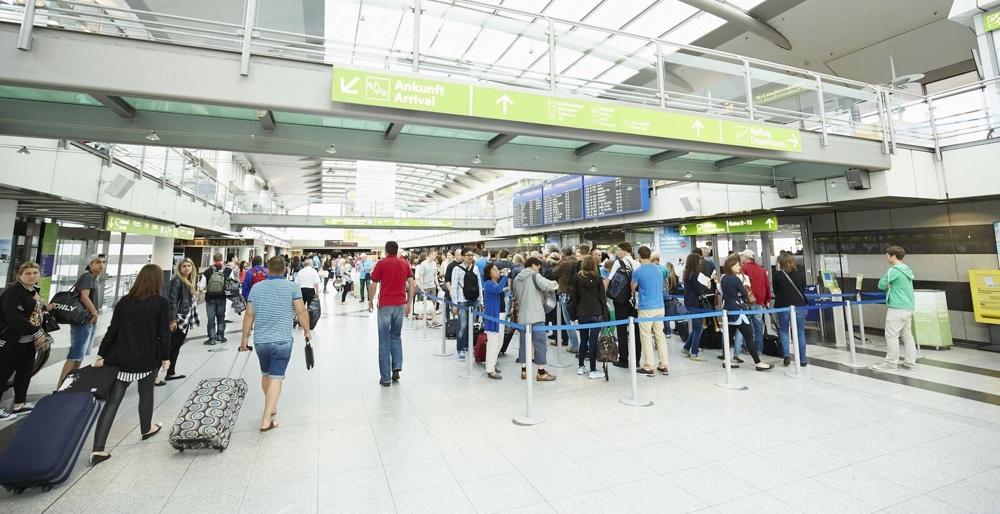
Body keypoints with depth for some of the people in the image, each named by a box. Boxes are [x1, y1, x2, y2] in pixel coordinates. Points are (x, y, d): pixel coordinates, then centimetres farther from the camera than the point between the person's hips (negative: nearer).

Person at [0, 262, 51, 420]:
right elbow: (14, 317, -25)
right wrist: (37, 333, -23)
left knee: (26, 371, 14)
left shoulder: (35, 291, 10)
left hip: (28, 340, 8)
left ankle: (19, 404, 27)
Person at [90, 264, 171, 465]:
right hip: (147, 359, -3)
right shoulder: (161, 303, -11)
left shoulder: (124, 301, 1)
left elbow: (112, 330, 2)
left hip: (121, 359, 3)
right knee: (146, 394, 19)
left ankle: (98, 450, 1)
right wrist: (166, 357, 0)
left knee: (112, 401, 4)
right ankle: (146, 429, 38)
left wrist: (102, 355, 11)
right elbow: (164, 333, -11)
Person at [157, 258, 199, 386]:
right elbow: (172, 301, -19)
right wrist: (173, 320, -22)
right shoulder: (176, 280, -13)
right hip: (177, 320, -9)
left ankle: (171, 373, 26)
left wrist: (192, 318, 15)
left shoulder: (189, 282, 12)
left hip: (185, 320, 9)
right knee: (168, 347, -5)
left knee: (177, 347, 16)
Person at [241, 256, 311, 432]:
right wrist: (307, 331, 5)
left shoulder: (256, 288, 5)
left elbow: (249, 314, 4)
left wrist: (245, 337, 13)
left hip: (260, 340, 4)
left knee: (266, 374, 22)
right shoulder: (292, 287, -5)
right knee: (276, 378, -3)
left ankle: (270, 407, 39)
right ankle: (266, 420, -6)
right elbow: (301, 312, -8)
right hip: (282, 340, -4)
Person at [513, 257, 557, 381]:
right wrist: (555, 284, -2)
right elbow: (546, 285, -21)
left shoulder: (517, 278, 13)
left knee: (524, 343, 12)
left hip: (522, 316, 7)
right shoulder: (534, 275, -7)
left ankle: (524, 371, 17)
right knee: (540, 343, 0)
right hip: (535, 315, -7)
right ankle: (541, 372, 3)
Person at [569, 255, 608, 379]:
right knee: (593, 341, 1)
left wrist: (573, 314, 6)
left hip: (582, 314, 2)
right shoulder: (597, 278, -5)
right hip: (596, 313, -2)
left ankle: (581, 367, 23)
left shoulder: (577, 277, -3)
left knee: (583, 340, 15)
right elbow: (602, 297, -3)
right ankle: (593, 370, 4)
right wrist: (605, 315, 2)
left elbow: (573, 297, 0)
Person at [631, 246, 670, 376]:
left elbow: (633, 289, 3)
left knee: (646, 338, 3)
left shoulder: (638, 272, -11)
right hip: (659, 307, 6)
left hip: (646, 308, -5)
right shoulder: (658, 268, 6)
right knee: (660, 336, 12)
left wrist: (634, 292, 25)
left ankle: (649, 368, 7)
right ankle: (664, 366, 17)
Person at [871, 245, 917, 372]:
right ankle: (910, 362, 17)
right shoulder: (907, 270, 13)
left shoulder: (893, 270, -15)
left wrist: (888, 286, 7)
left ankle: (891, 363, 0)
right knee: (907, 335, 13)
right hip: (908, 307, 9)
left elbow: (881, 285, -9)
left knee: (892, 336, -4)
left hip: (897, 309, -9)